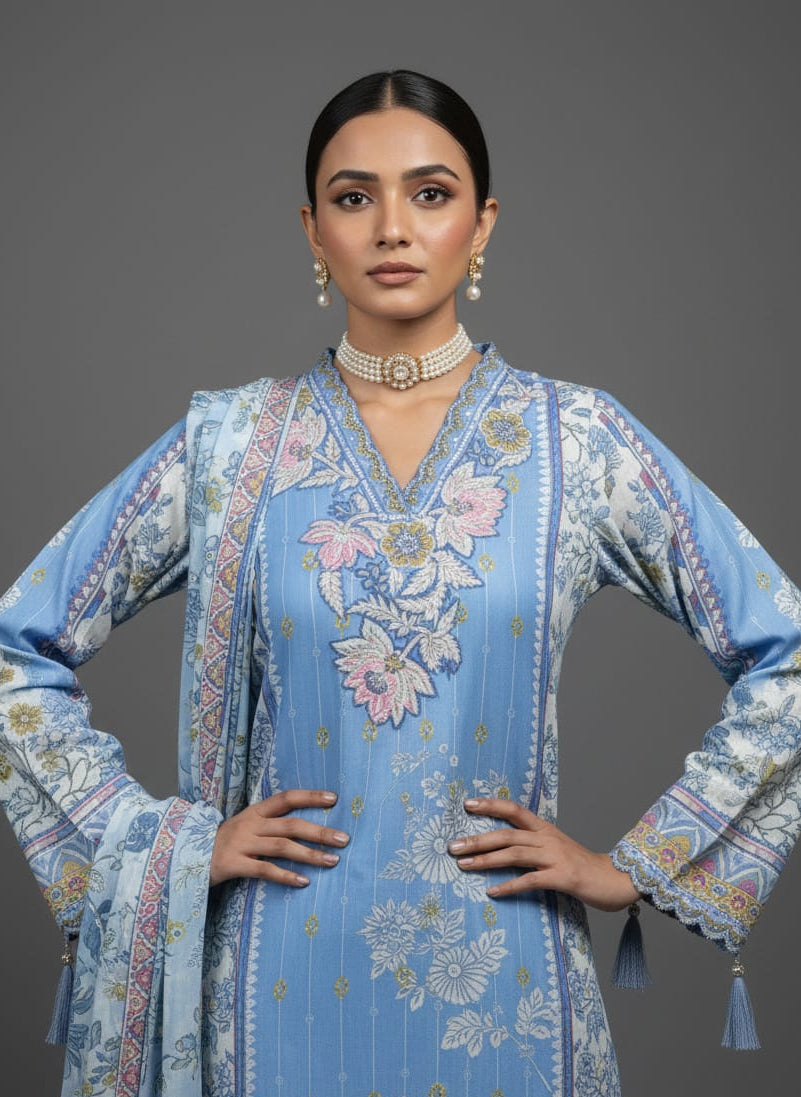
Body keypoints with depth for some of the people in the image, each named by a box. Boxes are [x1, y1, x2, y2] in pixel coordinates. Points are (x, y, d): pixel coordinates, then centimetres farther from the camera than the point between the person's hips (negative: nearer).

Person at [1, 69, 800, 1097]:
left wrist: (636, 865, -2)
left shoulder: (577, 439, -2)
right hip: (286, 975, 0)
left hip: (500, 982, 0)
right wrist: (168, 840, -2)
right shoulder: (228, 444, -1)